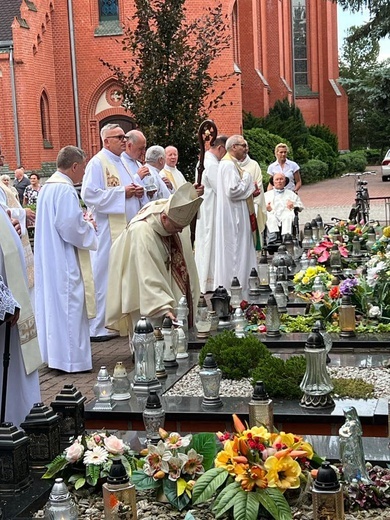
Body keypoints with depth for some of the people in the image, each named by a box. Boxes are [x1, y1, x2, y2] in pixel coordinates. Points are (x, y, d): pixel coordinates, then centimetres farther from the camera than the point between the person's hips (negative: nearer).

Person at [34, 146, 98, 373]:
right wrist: (90, 227, -7)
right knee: (69, 306, -4)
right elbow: (71, 227, -24)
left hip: (49, 258, 10)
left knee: (53, 303, 15)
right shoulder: (65, 190, -18)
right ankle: (71, 357, 1)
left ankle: (54, 352, 24)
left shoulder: (48, 187, 13)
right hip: (64, 261, -10)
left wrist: (83, 223, 14)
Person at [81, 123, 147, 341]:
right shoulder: (97, 163, -9)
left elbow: (135, 186, 26)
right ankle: (98, 327, 3)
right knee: (107, 277, -5)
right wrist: (122, 192, -18)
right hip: (109, 231, -8)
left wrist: (139, 191, 1)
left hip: (130, 227, 8)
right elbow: (89, 194, -18)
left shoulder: (125, 161, 16)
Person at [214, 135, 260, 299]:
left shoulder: (231, 164, 18)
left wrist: (250, 190, 9)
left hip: (237, 216, 11)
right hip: (233, 217, -11)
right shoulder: (229, 165, -16)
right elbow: (232, 191, -24)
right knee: (235, 255, -7)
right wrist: (247, 179, -10)